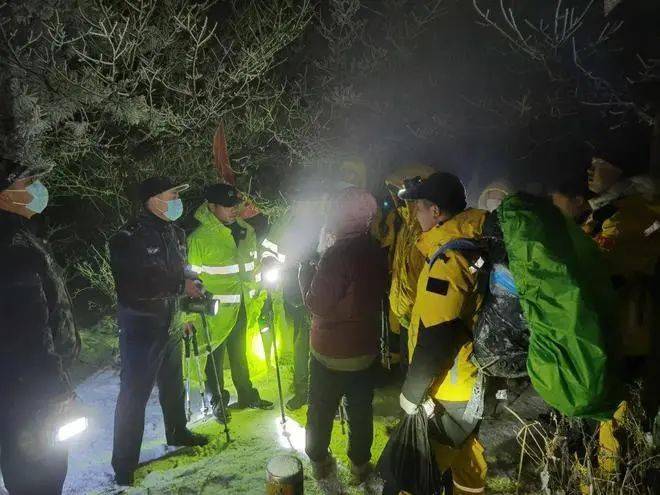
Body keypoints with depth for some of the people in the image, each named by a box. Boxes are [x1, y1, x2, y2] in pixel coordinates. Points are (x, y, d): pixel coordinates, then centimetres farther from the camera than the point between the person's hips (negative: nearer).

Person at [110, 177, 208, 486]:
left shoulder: (175, 233, 7)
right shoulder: (131, 236, -19)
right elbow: (135, 284, -26)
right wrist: (181, 285, -24)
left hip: (170, 323, 8)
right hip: (141, 326, -8)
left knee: (173, 384, 23)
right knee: (135, 394, 0)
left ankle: (177, 433, 44)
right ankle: (124, 466, 14)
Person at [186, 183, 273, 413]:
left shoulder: (247, 232, 3)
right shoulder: (199, 237, -18)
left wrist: (255, 296, 17)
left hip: (242, 308, 6)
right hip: (215, 309, -6)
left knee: (240, 353, 22)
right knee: (215, 357, 10)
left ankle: (247, 395, 39)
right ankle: (217, 400, 30)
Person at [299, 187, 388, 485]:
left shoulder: (336, 255, -25)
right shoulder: (377, 253, -4)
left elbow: (317, 304, -20)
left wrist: (306, 269, -7)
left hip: (331, 352, -5)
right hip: (366, 350, 5)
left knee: (321, 410, 17)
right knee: (361, 410, 19)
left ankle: (319, 461, 34)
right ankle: (360, 464, 34)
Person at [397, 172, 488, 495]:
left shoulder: (448, 258, -25)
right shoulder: (473, 245, 3)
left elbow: (436, 337, -27)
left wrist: (411, 392, -16)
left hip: (449, 391, -9)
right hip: (472, 382, 9)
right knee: (464, 448, 26)